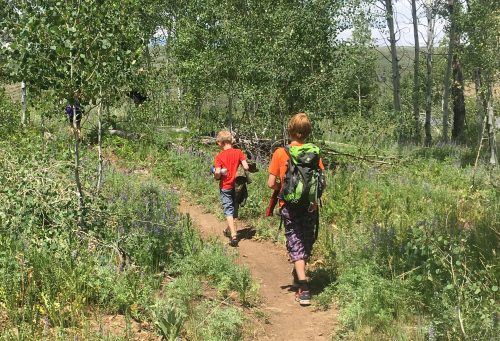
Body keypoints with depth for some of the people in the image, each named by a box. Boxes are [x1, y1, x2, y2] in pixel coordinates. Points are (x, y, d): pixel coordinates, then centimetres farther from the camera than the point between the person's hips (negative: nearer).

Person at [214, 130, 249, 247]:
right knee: (234, 209, 20)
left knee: (228, 211, -2)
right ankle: (229, 230, 38)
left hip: (225, 187, -4)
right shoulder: (238, 152, -4)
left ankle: (233, 235, -16)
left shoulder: (219, 156, -12)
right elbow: (246, 167, -11)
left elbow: (217, 173, -20)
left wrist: (216, 177, 2)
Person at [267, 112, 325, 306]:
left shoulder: (280, 153, -8)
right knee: (306, 243, 19)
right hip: (310, 206, 2)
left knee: (296, 246, 0)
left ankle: (303, 289, -12)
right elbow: (322, 182, -6)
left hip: (289, 206, -2)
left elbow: (271, 183, -9)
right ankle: (298, 277, 37)